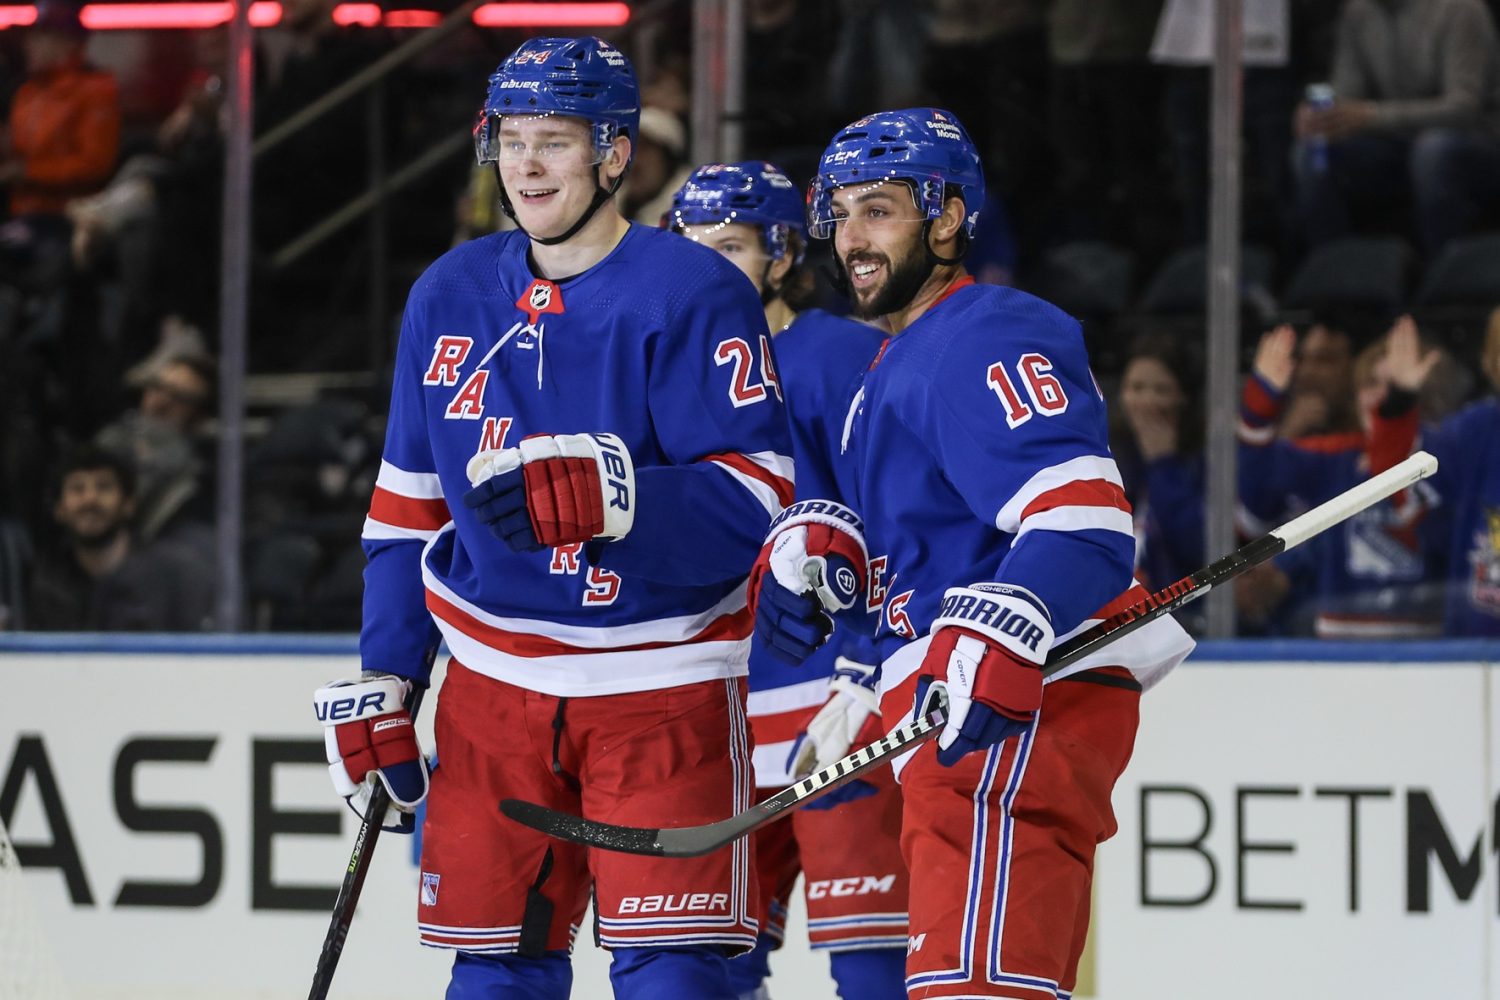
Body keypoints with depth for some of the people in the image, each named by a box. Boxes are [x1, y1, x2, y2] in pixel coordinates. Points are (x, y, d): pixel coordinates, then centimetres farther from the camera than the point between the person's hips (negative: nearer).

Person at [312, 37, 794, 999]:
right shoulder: (450, 297, 8)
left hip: (662, 678, -5)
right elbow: (411, 506, 16)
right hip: (496, 681, 5)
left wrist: (605, 494, -34)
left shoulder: (693, 293, -10)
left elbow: (756, 494, -19)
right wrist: (381, 682, 11)